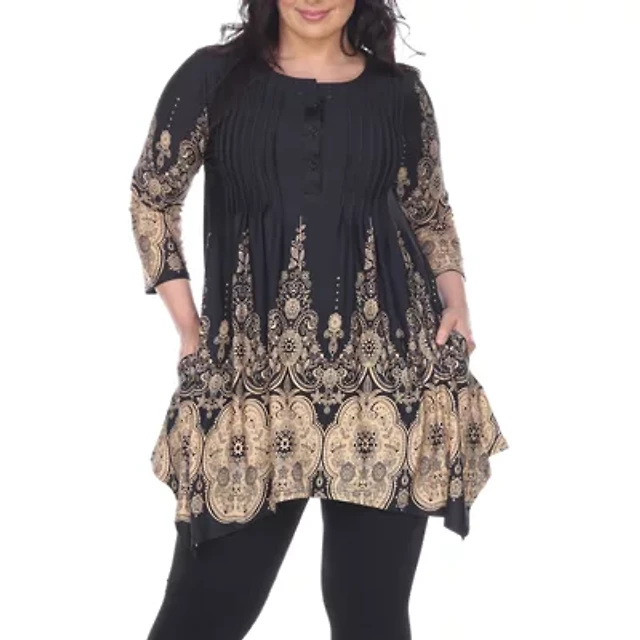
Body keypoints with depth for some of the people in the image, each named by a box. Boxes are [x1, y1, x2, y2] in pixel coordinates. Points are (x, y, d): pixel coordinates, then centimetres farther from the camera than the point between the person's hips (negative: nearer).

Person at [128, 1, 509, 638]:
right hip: (253, 366, -1)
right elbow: (152, 195, 9)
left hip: (391, 363, 2)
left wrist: (454, 300, 2)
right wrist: (187, 324, 3)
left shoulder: (399, 90, 9)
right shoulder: (214, 76, 4)